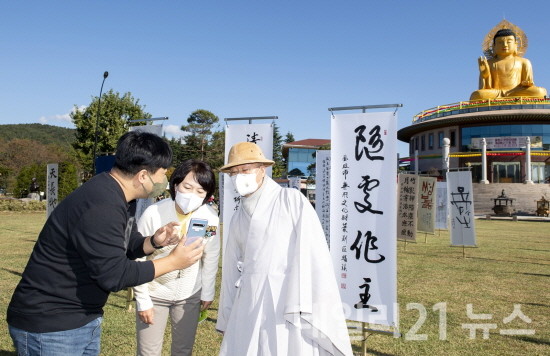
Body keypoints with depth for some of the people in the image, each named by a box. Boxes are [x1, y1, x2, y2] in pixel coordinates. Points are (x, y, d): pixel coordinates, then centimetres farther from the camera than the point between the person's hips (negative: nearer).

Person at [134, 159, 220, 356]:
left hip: (190, 295, 2)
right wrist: (142, 300, -9)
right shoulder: (153, 214, -22)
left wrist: (207, 293, 6)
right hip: (154, 294, -2)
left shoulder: (210, 217, -15)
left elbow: (210, 258, -1)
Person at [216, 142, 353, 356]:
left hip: (288, 307, -5)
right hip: (248, 310, 5)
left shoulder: (293, 201, -3)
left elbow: (314, 254, -11)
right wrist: (227, 319, 19)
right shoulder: (238, 217, 14)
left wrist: (309, 309, -18)